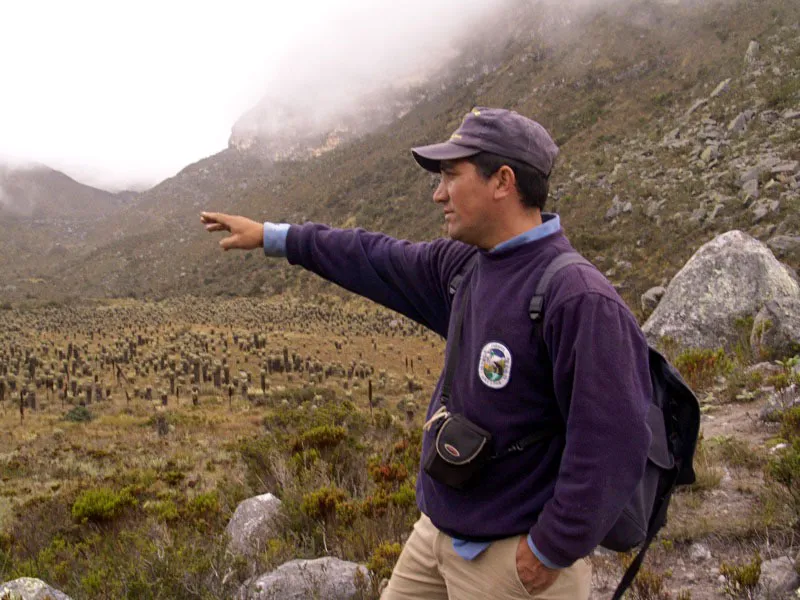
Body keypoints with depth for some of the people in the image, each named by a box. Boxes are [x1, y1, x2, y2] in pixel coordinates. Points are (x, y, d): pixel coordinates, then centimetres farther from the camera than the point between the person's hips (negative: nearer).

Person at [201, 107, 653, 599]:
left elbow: (614, 444, -26)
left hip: (515, 559, -7)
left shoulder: (581, 300, -24)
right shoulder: (462, 266, 1)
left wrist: (551, 551, -18)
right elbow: (376, 261, 12)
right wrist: (272, 236, 19)